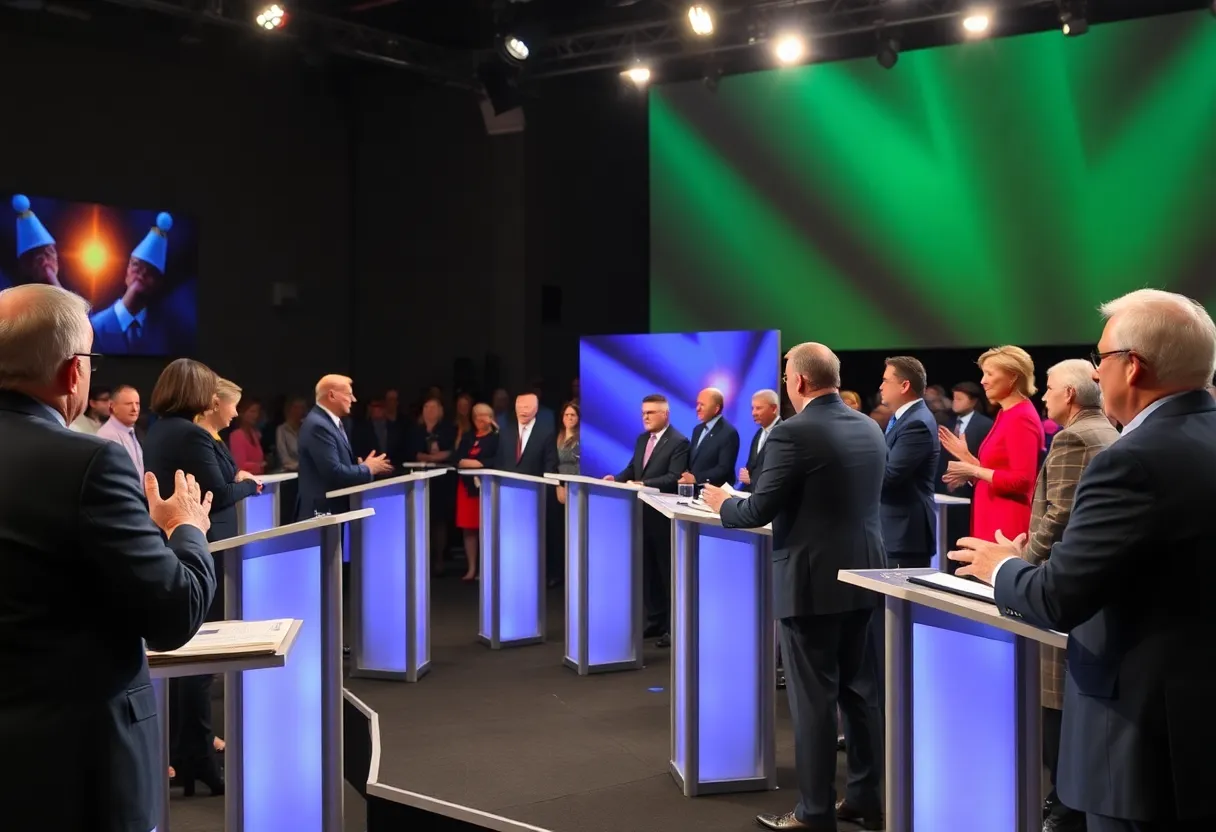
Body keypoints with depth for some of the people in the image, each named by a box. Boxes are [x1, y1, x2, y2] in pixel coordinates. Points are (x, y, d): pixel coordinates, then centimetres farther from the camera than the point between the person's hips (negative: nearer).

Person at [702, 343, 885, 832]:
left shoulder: (794, 433, -16)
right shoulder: (870, 429, 7)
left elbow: (758, 512, -15)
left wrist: (722, 504, 6)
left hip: (812, 580, -7)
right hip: (861, 573, 8)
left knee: (813, 697, 0)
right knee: (859, 688, 15)